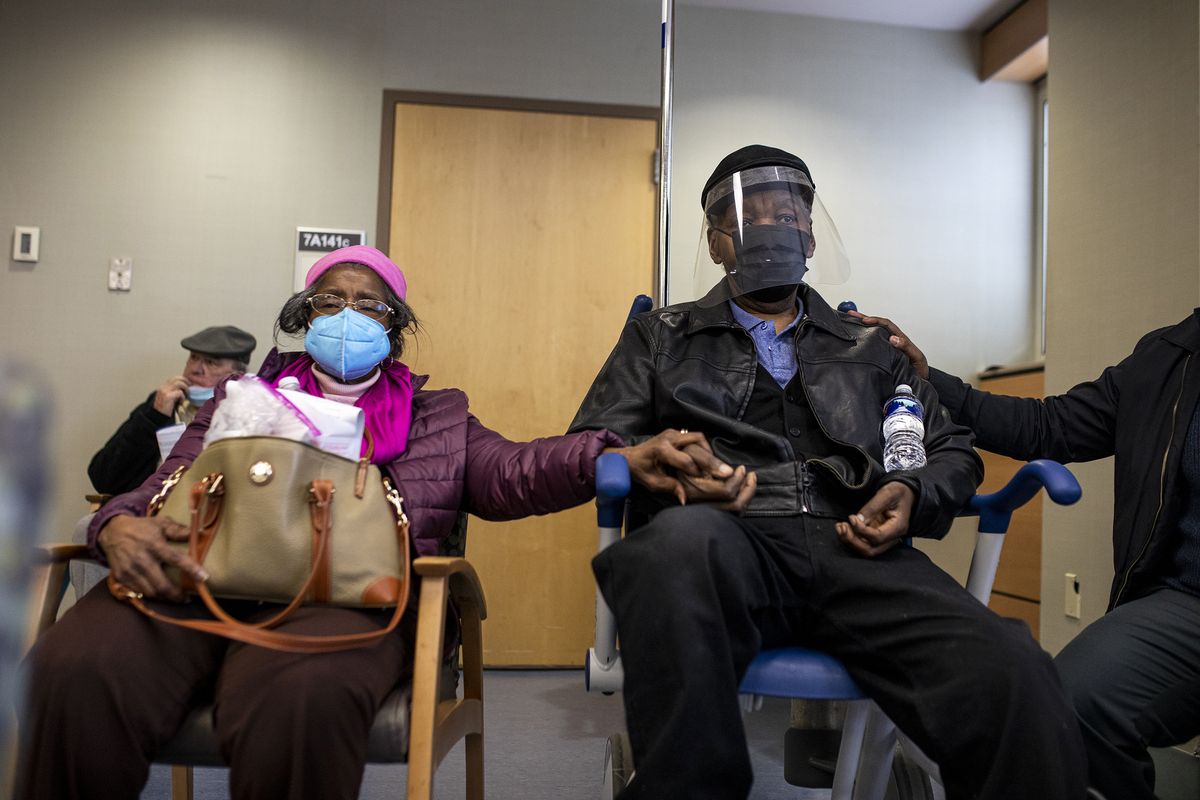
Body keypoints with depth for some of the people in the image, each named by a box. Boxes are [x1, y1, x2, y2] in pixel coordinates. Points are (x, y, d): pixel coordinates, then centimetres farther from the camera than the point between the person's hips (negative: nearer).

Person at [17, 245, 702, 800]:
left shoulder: (439, 416, 24)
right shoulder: (240, 398, 28)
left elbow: (510, 471, 6)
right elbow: (164, 486, 19)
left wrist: (620, 460, -14)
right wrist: (120, 526, -8)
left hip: (342, 592, -1)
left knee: (306, 695, -38)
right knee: (79, 672, -31)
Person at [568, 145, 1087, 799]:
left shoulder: (868, 347, 29)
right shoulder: (660, 337, 23)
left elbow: (953, 451, 27)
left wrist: (912, 494, 2)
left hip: (853, 551, 1)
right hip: (726, 547, -1)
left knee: (1014, 681, -31)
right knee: (684, 536, -41)